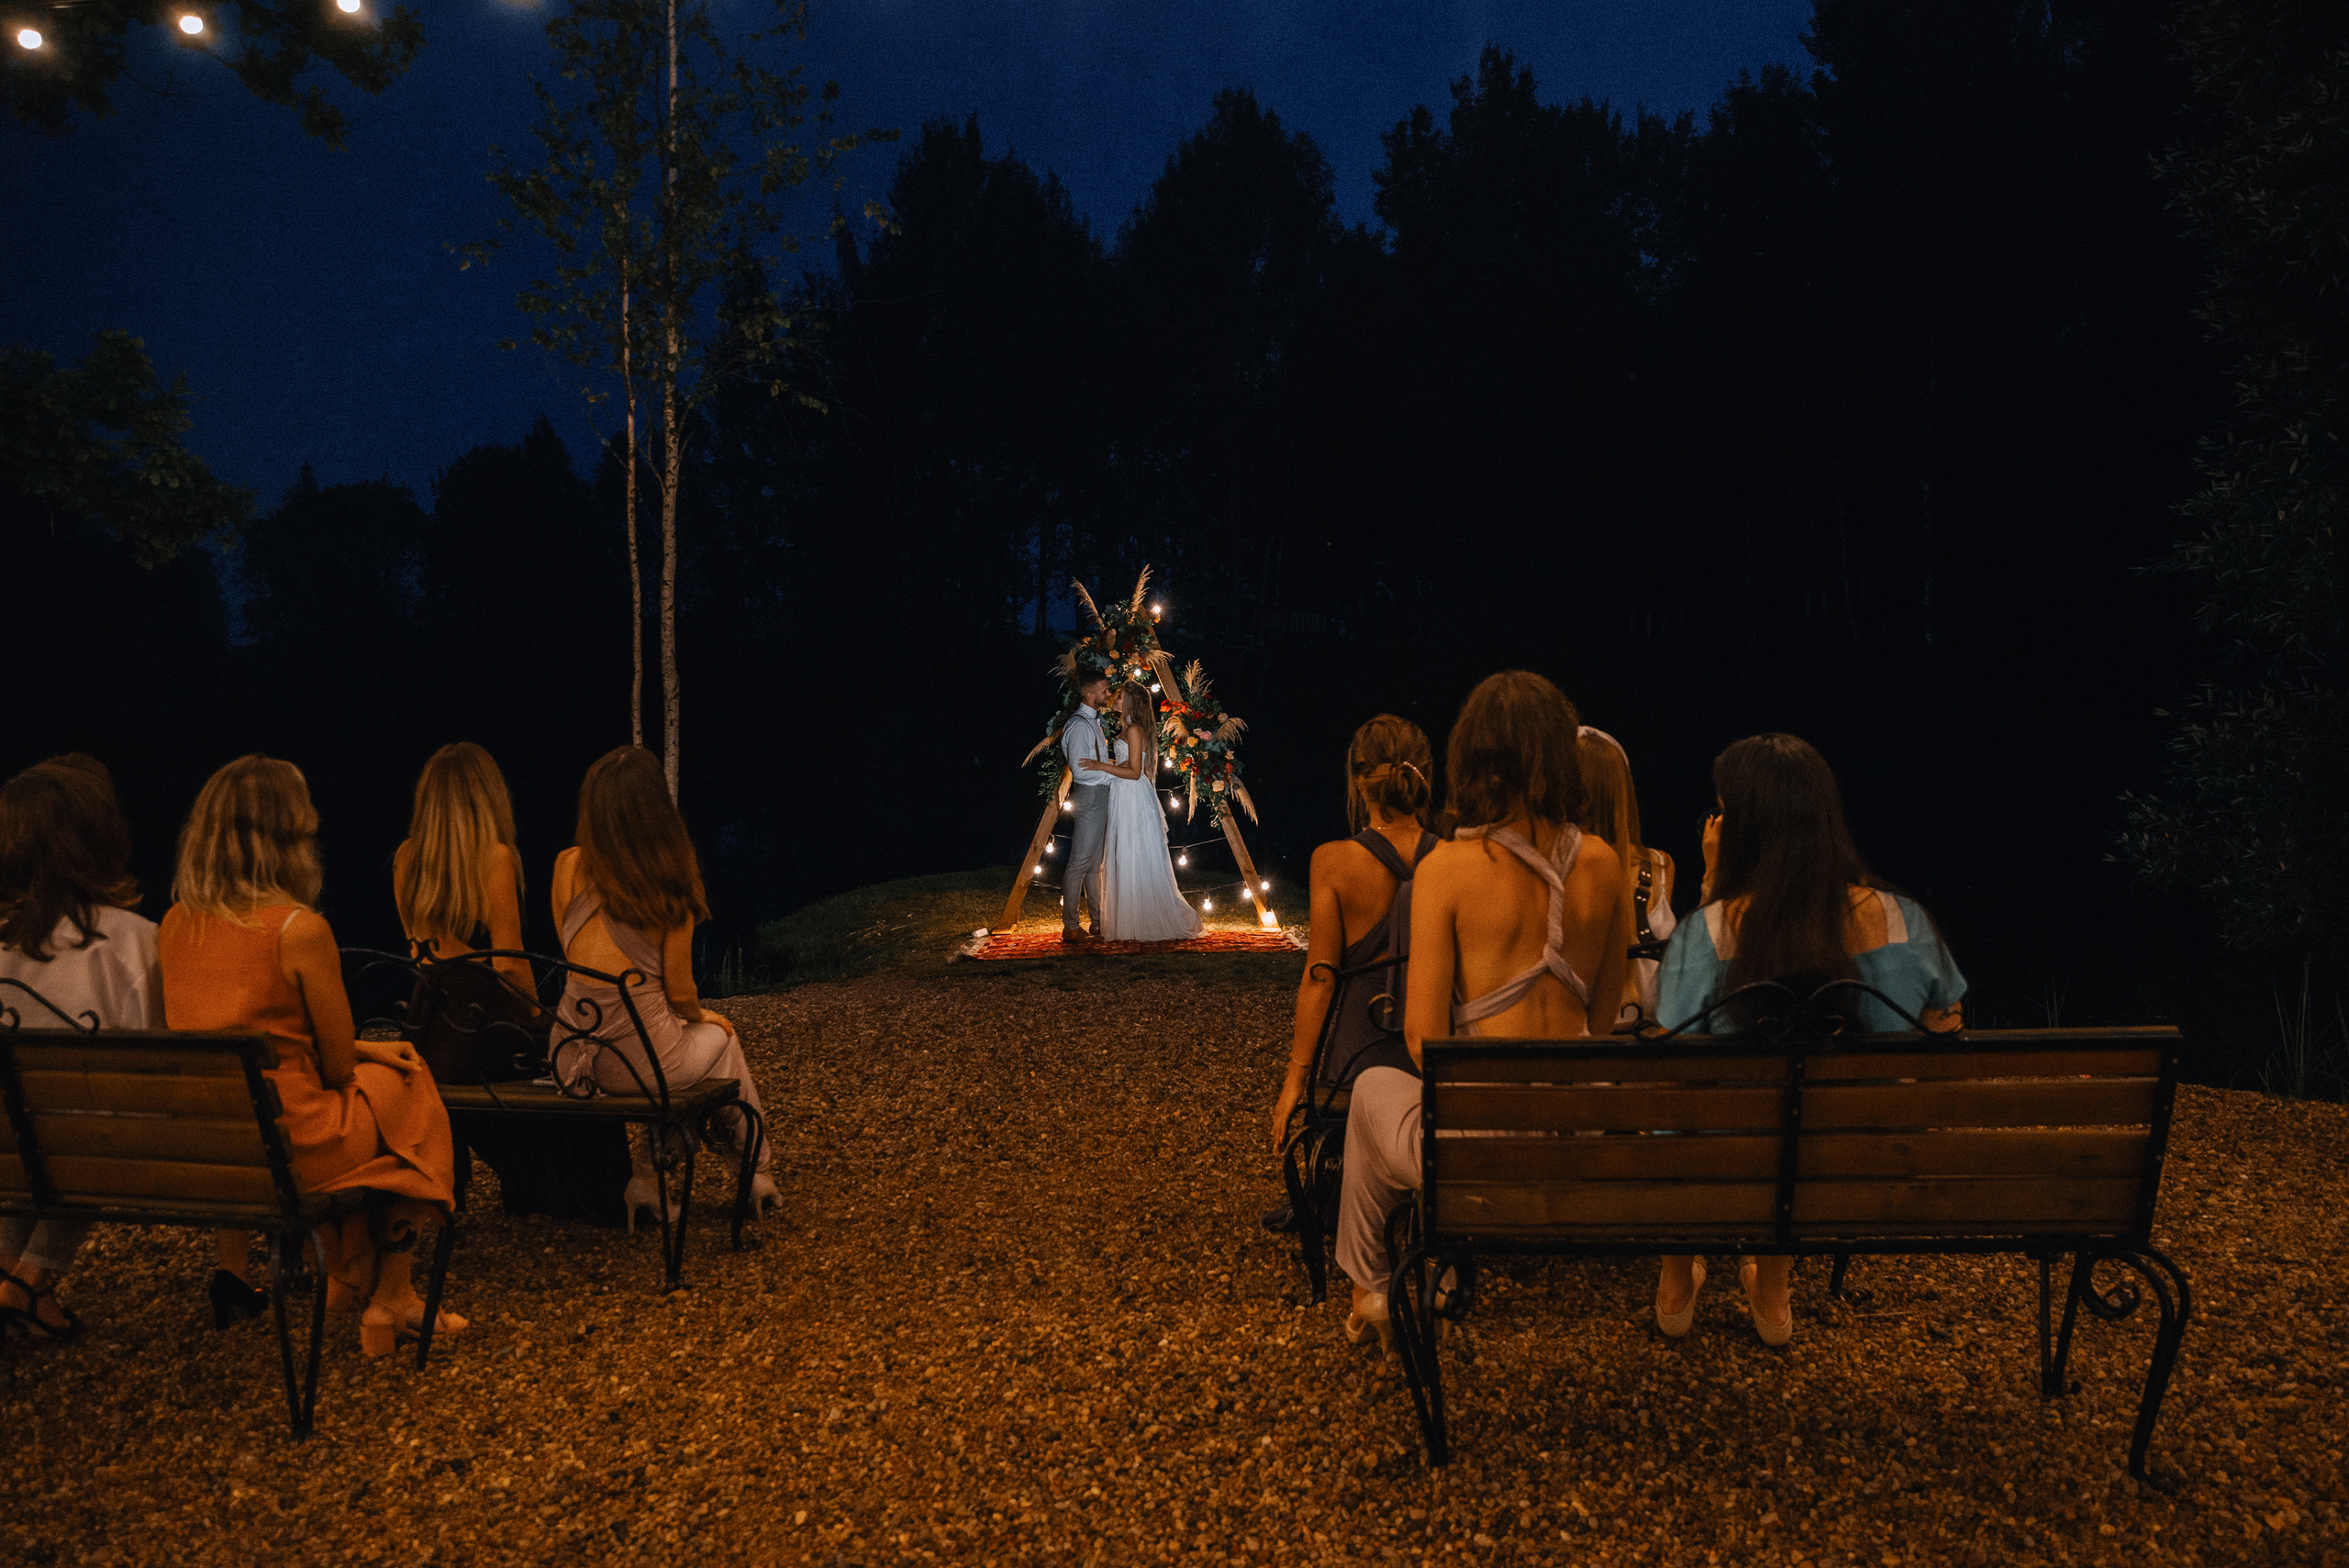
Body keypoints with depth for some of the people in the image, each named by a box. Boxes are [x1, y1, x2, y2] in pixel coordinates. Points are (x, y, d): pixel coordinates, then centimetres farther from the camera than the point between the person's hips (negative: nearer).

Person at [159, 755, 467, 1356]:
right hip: (286, 1145, -7)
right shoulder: (299, 928, -19)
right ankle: (389, 1304, 25)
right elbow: (338, 1067, -10)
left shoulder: (173, 925, 2)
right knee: (404, 1086, 20)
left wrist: (356, 1050, 18)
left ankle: (347, 1274, 37)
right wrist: (356, 1056, 13)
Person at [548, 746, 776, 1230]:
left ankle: (648, 1180, 30)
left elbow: (575, 955, 11)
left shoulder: (569, 867, -5)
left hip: (571, 1058, 4)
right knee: (719, 1033, 29)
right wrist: (699, 1016, 14)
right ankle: (757, 1173, 40)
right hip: (638, 1060, -4)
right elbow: (679, 993, -5)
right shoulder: (670, 883, -14)